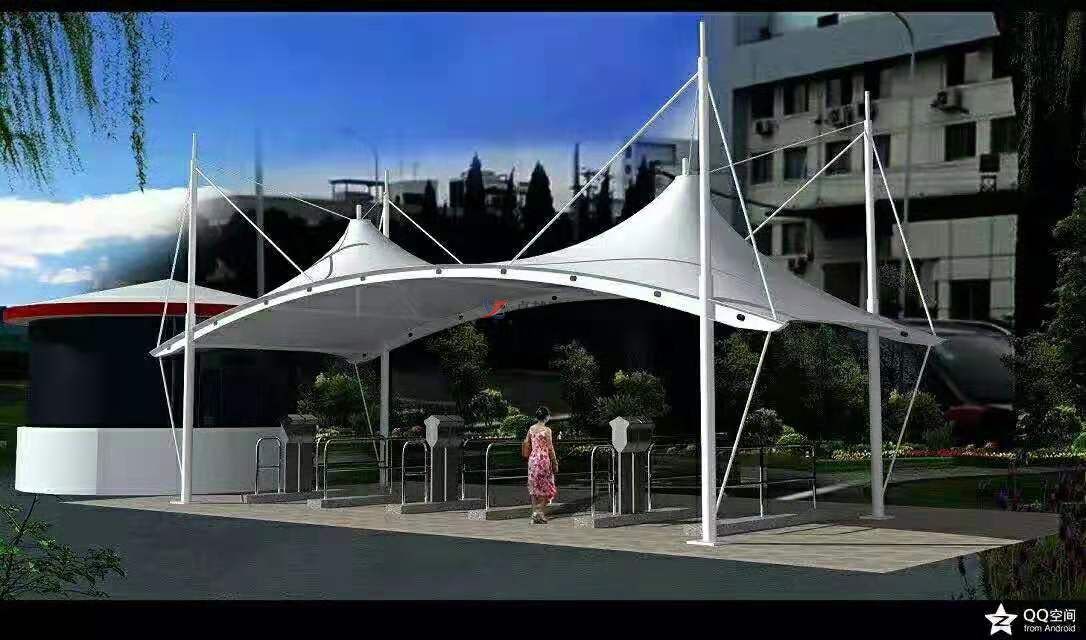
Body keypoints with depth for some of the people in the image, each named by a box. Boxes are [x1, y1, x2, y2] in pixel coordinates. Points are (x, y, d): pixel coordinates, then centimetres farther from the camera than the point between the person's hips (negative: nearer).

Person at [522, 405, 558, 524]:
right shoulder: (547, 430, -11)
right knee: (546, 487, 4)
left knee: (534, 487, 11)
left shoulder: (531, 428, 5)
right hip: (544, 459, -5)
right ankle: (538, 511, -9)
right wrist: (555, 464, -2)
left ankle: (535, 513, 12)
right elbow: (550, 449, -9)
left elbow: (526, 444, 9)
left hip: (533, 460, 5)